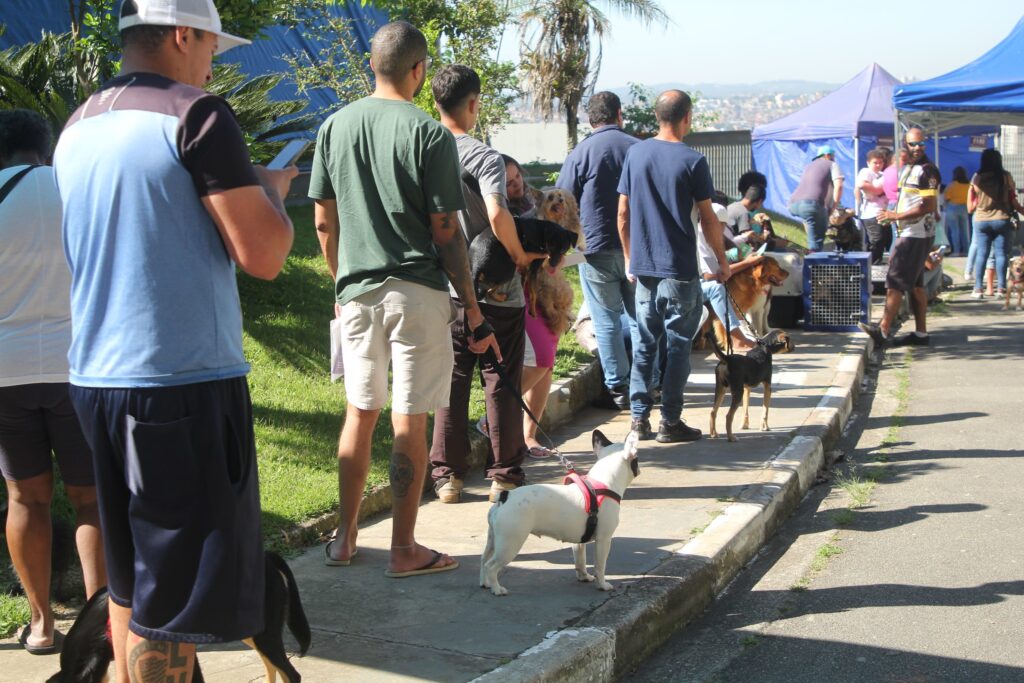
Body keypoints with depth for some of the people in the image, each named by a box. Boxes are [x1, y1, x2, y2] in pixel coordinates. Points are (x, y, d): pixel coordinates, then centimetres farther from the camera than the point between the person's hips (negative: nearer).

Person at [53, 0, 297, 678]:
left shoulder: (76, 130, 13)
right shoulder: (195, 114, -10)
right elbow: (263, 255, -15)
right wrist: (272, 189, 4)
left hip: (95, 376, 8)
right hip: (184, 380, -8)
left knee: (130, 580, 19)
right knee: (175, 593, -1)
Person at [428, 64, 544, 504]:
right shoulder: (483, 157, -14)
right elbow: (497, 215, -30)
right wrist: (520, 255, -14)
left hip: (445, 290, 5)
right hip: (496, 292, -4)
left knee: (451, 382, 12)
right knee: (502, 384, 6)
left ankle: (447, 475, 15)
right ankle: (504, 475, 13)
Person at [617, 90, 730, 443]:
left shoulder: (635, 153, 4)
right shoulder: (692, 161, -9)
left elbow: (623, 212, 7)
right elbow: (708, 218, -6)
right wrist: (723, 261, 6)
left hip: (643, 268, 5)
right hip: (680, 269, -5)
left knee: (644, 342, 12)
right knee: (678, 346, 3)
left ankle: (639, 417, 12)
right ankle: (670, 422, 6)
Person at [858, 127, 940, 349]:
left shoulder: (927, 171, -12)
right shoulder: (906, 169, 16)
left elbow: (928, 206, -19)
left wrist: (897, 215, -18)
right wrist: (892, 215, 8)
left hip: (917, 235, -9)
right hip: (908, 233, 9)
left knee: (895, 282, -12)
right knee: (915, 284, 11)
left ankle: (884, 331, -13)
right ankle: (921, 333, 16)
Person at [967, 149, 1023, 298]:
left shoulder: (977, 178, -1)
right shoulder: (1006, 176, -5)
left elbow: (970, 207, 3)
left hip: (981, 221, 2)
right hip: (1002, 220, -2)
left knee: (981, 254, 6)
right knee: (1001, 254, 3)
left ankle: (978, 288, 4)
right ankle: (1001, 288, -1)